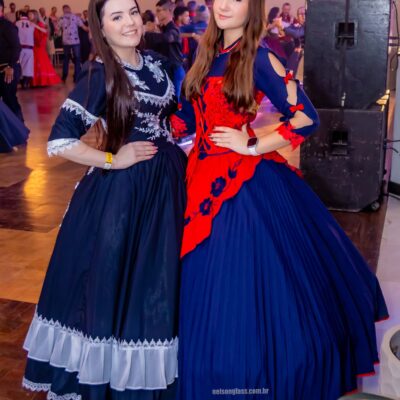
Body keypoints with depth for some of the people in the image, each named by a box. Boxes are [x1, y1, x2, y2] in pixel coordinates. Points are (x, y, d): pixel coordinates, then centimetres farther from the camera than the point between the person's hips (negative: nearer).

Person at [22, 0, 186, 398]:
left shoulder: (156, 63, 6)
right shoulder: (99, 75, -13)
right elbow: (59, 141, -20)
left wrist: (178, 146, 9)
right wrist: (113, 160, -14)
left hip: (168, 180, 7)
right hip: (122, 188, -6)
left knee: (162, 276, 14)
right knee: (116, 275, 3)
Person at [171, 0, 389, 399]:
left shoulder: (259, 57, -9)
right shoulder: (207, 54, 10)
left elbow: (306, 118, -16)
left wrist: (253, 147, -14)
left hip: (246, 181, -7)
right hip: (206, 177, 7)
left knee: (246, 275, 2)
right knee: (210, 281, 15)